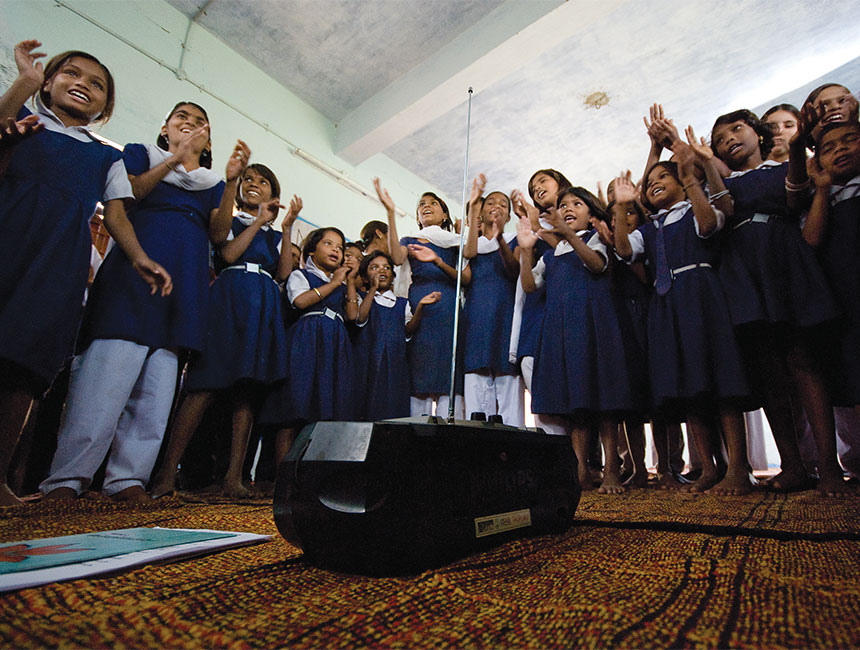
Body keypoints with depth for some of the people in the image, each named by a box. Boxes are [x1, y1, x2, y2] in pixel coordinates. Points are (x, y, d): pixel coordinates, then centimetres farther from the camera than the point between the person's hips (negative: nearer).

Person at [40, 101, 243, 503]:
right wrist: (173, 160, -5)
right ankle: (66, 477, -7)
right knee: (108, 373, -13)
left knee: (157, 384, -3)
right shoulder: (140, 154, 20)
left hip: (185, 284, 3)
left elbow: (219, 234, 8)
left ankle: (128, 477, 2)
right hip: (134, 269, -3)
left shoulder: (212, 183, 25)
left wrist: (231, 182, -3)